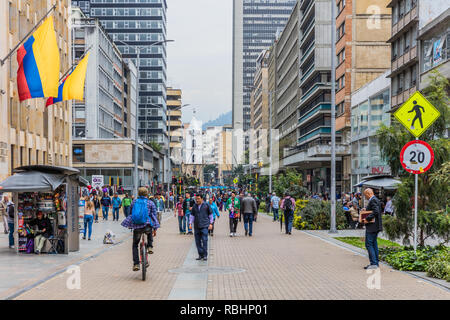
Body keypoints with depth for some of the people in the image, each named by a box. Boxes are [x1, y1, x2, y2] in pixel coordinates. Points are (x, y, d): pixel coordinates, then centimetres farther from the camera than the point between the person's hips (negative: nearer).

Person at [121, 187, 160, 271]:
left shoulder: (134, 202, 11)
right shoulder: (151, 203, 6)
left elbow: (131, 213, 20)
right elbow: (154, 216, 5)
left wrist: (130, 225, 35)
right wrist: (155, 229, 11)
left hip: (136, 226, 0)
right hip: (147, 226, 0)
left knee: (135, 245, 18)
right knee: (150, 232, 38)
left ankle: (136, 264, 8)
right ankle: (150, 247, 23)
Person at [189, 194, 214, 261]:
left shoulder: (206, 205, 0)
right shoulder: (194, 206, 9)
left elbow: (211, 214, 7)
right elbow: (192, 215, 17)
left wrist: (211, 223, 3)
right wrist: (190, 223, 8)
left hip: (204, 226, -4)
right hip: (196, 226, 4)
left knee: (204, 240, -10)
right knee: (198, 241, 4)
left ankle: (205, 255, -4)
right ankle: (200, 255, 15)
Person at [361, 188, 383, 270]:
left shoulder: (373, 200, -16)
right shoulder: (375, 200, 16)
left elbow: (376, 212, -26)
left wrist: (367, 219, -22)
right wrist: (366, 210, 11)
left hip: (372, 226, -11)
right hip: (375, 226, 11)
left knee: (369, 244, -8)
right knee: (374, 244, 14)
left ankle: (374, 263, -9)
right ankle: (376, 263, 19)